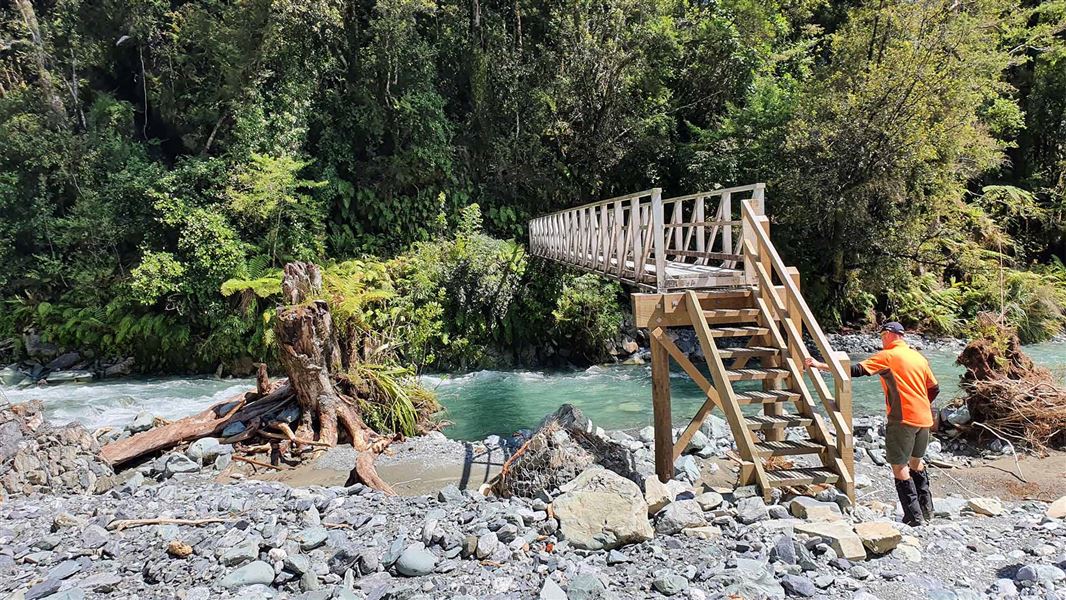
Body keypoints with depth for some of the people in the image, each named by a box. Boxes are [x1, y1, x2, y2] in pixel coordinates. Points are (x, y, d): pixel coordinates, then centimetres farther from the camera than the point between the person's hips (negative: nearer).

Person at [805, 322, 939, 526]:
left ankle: (914, 516, 2)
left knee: (899, 466, 1)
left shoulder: (888, 356, -8)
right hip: (924, 418, 8)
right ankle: (926, 509, 31)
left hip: (903, 419, -8)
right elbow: (934, 388, 19)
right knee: (916, 461, 24)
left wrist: (821, 366, -16)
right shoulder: (919, 357, 13)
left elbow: (857, 370, -17)